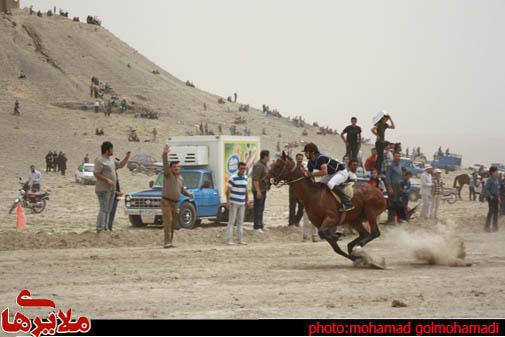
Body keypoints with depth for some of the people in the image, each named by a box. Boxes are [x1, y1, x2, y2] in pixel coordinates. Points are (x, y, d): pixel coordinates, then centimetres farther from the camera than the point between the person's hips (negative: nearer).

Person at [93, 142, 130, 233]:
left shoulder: (111, 159, 15)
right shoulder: (100, 161, -13)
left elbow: (121, 165, 23)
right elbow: (96, 174, -18)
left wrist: (127, 156, 9)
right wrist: (107, 180, -24)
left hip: (111, 189, 9)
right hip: (103, 189, -9)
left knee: (108, 210, 10)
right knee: (103, 210, -13)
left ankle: (105, 229, 14)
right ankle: (99, 230, -15)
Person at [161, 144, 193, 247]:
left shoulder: (181, 178, 15)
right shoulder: (168, 174, -5)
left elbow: (182, 189, 29)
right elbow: (165, 164, -22)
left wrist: (188, 194, 10)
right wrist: (165, 154, -39)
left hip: (175, 203, 7)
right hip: (166, 201, -7)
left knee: (173, 223, 8)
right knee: (168, 221, -15)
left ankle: (170, 241, 16)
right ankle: (167, 242, -19)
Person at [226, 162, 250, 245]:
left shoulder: (245, 178, 9)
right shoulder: (233, 178, -10)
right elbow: (228, 190, -9)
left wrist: (247, 200, 17)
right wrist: (228, 201, -16)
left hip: (242, 203, 6)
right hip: (234, 203, -6)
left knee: (240, 222, 11)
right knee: (231, 221, -3)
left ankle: (240, 239, 17)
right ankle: (229, 239, -1)